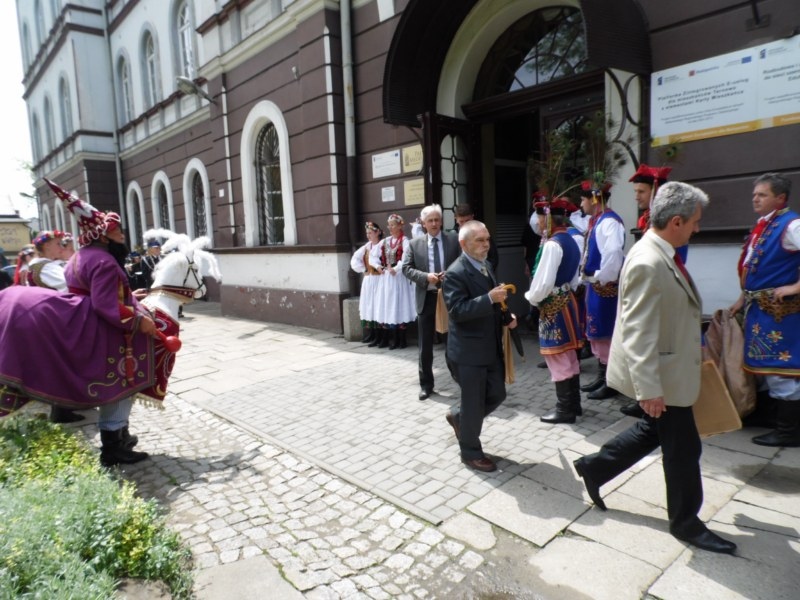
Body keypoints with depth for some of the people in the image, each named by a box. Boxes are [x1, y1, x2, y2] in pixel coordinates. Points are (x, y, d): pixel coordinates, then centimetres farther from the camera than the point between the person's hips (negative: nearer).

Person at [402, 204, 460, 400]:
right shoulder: (415, 243, 4)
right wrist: (425, 277, -16)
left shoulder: (453, 239, 2)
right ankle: (426, 385, 20)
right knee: (425, 346, 7)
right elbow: (406, 268, -1)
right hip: (426, 298, 1)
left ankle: (460, 377, 31)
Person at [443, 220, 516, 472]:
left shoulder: (487, 266, 10)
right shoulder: (455, 273, -17)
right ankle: (471, 452, 23)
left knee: (497, 394, 16)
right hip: (470, 349, -8)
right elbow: (457, 310, -26)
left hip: (492, 346, 8)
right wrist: (490, 298, -31)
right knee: (474, 403, 4)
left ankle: (458, 416, 39)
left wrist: (507, 315, 6)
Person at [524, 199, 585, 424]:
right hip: (567, 301, 9)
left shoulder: (553, 244, -19)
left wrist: (531, 297, -6)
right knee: (569, 356, 16)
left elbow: (544, 283, -23)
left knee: (558, 358, 0)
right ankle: (573, 404, 28)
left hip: (553, 307, -9)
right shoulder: (571, 242, 9)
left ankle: (565, 410, 10)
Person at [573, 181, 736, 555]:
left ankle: (595, 467, 35)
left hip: (670, 366, 10)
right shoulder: (648, 264, -28)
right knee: (683, 448, 7)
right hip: (661, 375, -10)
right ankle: (685, 522, 29)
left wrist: (696, 349, 23)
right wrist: (649, 389, -28)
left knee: (654, 430, 24)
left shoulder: (663, 254, 4)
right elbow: (638, 333, -30)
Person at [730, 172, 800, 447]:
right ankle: (778, 420, 31)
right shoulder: (761, 226, 14)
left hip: (778, 309, -9)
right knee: (765, 364, 17)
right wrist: (743, 299, 19)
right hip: (758, 308, 9)